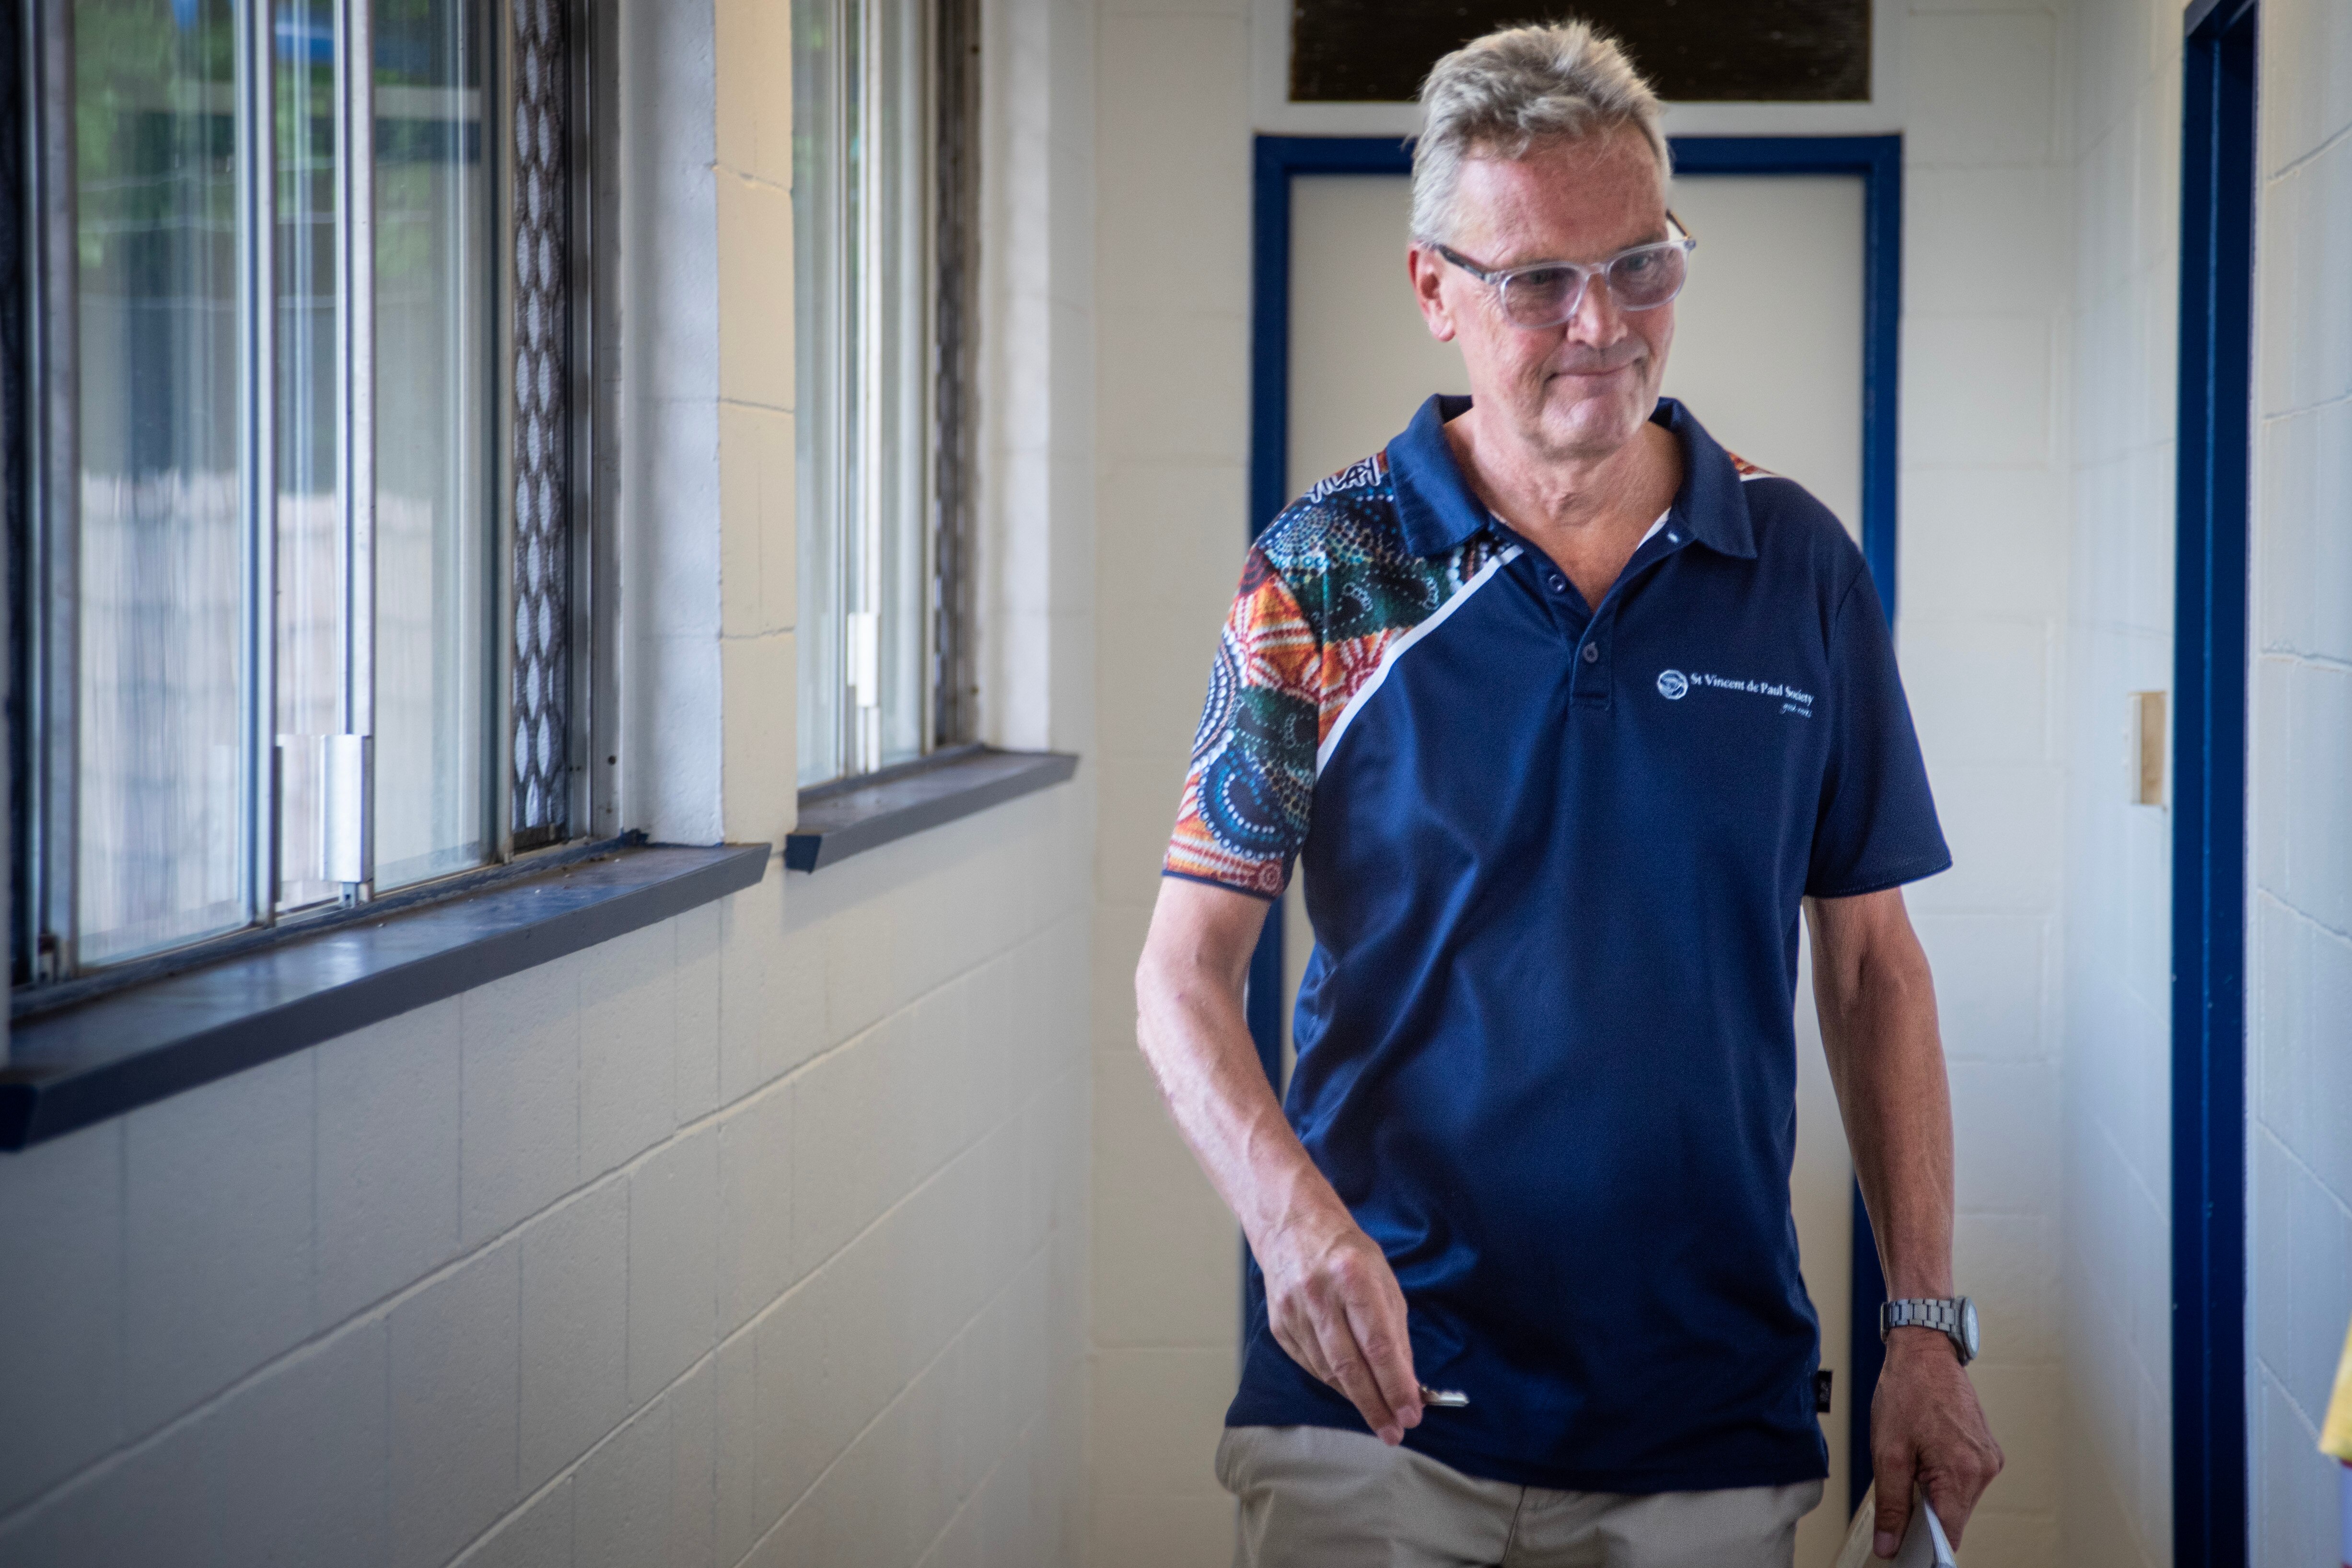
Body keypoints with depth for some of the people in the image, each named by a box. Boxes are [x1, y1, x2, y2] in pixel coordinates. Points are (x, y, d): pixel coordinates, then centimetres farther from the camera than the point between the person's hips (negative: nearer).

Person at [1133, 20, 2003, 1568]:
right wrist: (1290, 1208, -22)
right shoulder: (1325, 571, -2)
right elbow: (1187, 970, -4)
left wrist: (1930, 1325, 3)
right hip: (1375, 1384, -2)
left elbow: (1871, 963, 8)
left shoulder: (1800, 569, 4)